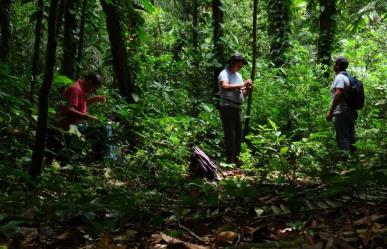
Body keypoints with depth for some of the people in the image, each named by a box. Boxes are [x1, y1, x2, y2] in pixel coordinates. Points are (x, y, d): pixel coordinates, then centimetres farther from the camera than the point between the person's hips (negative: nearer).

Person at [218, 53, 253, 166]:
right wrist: (242, 84, -22)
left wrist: (247, 90, 0)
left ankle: (236, 159, 19)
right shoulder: (224, 74, -5)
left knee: (238, 135, 11)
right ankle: (229, 160, -5)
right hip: (227, 107, -8)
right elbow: (225, 86, -26)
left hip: (238, 108, 8)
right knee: (230, 135, -8)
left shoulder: (238, 75, 20)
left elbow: (242, 93, 22)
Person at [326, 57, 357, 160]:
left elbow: (338, 94, -25)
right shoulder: (348, 77, 16)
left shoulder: (339, 77, -13)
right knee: (350, 137, 15)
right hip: (351, 112, 9)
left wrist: (330, 111, -24)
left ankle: (344, 158, -10)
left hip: (341, 113, -9)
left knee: (342, 137, -8)